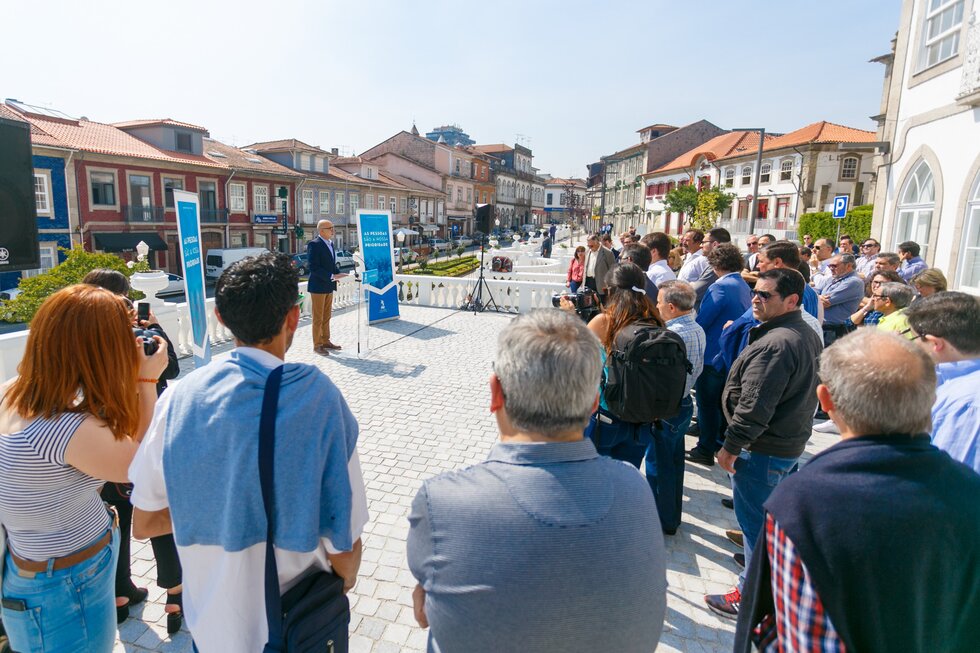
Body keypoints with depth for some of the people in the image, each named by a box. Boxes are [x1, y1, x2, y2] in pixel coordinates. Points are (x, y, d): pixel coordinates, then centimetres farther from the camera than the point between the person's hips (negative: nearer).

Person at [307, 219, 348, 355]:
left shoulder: (330, 243, 12)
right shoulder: (314, 244, -14)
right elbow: (313, 267, -20)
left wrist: (339, 274, 1)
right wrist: (332, 276, -23)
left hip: (329, 286, 8)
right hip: (318, 286, -8)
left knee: (326, 316, 16)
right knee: (318, 318, 2)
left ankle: (326, 341, 26)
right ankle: (317, 345, 11)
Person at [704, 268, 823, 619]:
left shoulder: (774, 344, -26)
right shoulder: (807, 334, 9)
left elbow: (754, 405, -27)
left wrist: (731, 446, -17)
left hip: (764, 449, -10)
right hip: (791, 441, 11)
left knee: (755, 523, 2)